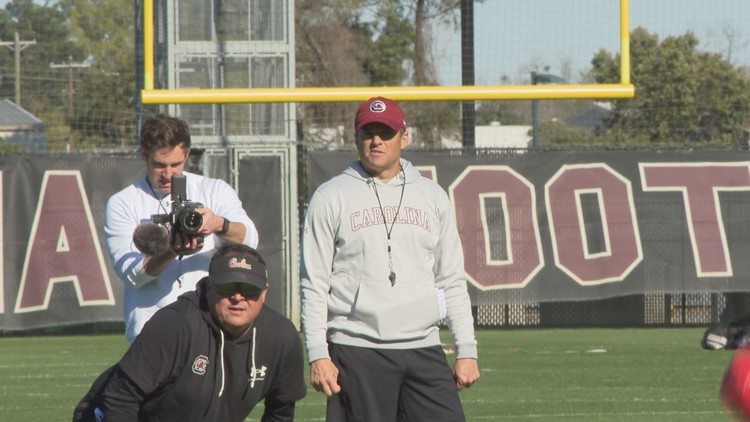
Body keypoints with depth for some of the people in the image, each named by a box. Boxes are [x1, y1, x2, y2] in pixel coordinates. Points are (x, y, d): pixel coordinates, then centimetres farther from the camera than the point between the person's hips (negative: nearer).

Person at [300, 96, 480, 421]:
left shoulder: (432, 197, 14)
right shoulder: (330, 198, 4)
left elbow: (452, 281, 14)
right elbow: (313, 285, 1)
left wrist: (467, 351, 8)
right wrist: (318, 355, -8)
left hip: (424, 352, 3)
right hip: (356, 353, -3)